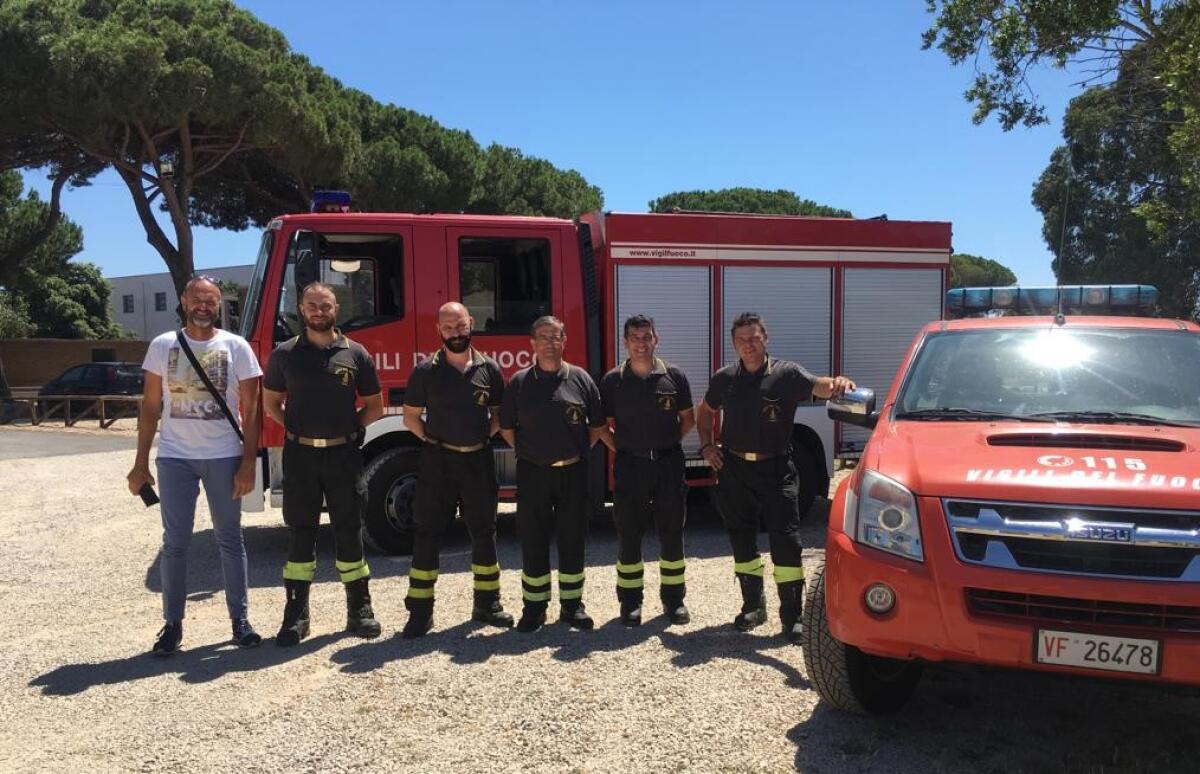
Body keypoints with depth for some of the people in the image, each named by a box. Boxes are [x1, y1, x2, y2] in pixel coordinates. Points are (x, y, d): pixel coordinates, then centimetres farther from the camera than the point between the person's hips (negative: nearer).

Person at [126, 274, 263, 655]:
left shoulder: (236, 346, 0)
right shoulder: (162, 346, 4)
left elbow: (250, 410, 0)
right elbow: (150, 407, 7)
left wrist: (248, 463, -6)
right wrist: (140, 464, 3)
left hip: (224, 456, -1)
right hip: (175, 457, 1)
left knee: (230, 540, 7)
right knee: (175, 542, 5)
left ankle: (240, 619, 15)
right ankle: (173, 623, 16)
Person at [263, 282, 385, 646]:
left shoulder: (355, 353, 2)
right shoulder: (285, 354, 4)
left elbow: (374, 407, 9)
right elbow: (271, 402, 13)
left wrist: (349, 426, -2)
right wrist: (296, 427, 1)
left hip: (343, 455, 0)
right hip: (300, 455, 0)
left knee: (349, 532, 6)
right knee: (300, 534, 6)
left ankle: (359, 610, 16)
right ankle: (296, 615, 14)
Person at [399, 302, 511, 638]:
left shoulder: (489, 369, 2)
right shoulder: (426, 370, -3)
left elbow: (498, 413, 12)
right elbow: (411, 416, 5)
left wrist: (484, 435, 0)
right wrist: (432, 439, -4)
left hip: (479, 460, 2)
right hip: (437, 461, -2)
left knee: (484, 533, 10)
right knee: (427, 534, 1)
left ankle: (487, 603, 23)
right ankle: (420, 611, 8)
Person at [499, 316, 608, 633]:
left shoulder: (580, 379, 1)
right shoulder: (519, 382, 1)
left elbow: (596, 426, 7)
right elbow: (507, 428, 8)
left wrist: (578, 452, 3)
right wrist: (527, 452, 3)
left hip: (573, 473, 1)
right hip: (533, 474, 0)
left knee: (573, 541, 8)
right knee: (533, 542, 6)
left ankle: (572, 604, 21)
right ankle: (534, 607, 17)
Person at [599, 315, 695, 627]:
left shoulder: (674, 376, 2)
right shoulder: (612, 381, 1)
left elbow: (688, 418, 11)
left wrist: (668, 441, 4)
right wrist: (620, 446, -1)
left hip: (668, 463, 1)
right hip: (629, 465, 0)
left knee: (672, 533, 7)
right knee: (628, 536, 5)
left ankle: (674, 598, 20)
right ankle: (630, 601, 16)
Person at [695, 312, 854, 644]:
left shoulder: (786, 374, -5)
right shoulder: (724, 379, 5)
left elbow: (818, 386, -23)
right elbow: (705, 411, 21)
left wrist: (837, 383, -46)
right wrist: (706, 446, 8)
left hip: (775, 469, -3)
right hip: (734, 470, 3)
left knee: (785, 541, -5)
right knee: (741, 539, 11)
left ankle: (792, 617, 3)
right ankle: (753, 606, 25)